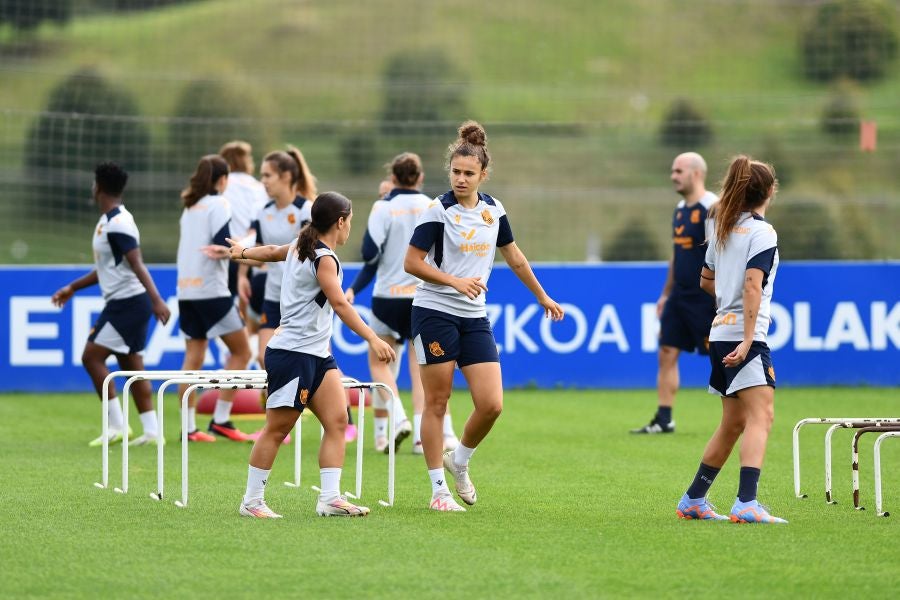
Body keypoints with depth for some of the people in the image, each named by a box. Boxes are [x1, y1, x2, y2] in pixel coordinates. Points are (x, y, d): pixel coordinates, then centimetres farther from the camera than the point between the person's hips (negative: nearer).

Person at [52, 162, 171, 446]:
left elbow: (137, 265, -25)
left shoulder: (118, 224, -17)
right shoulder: (108, 221, 15)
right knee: (131, 366, 9)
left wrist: (156, 299, -32)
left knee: (92, 357, -10)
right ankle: (151, 431, 8)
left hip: (127, 303, -10)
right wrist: (73, 288, 32)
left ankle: (117, 426, -9)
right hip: (122, 303, 10)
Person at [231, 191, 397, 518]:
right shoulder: (324, 259, -17)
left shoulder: (300, 246, 12)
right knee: (278, 428, -3)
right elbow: (340, 304, -29)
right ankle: (252, 501, 5)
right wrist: (373, 339, -38)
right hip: (292, 354, -10)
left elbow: (273, 252, 32)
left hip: (318, 355, 10)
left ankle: (330, 498, -6)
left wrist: (243, 252, 54)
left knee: (337, 420, -2)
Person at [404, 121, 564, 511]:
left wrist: (543, 297, 28)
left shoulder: (493, 210, 7)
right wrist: (456, 281, -20)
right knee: (437, 402, -2)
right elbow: (412, 263, -10)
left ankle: (459, 461, 20)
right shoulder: (438, 211, -10)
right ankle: (438, 490, 7)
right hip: (435, 314, -5)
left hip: (475, 318, 5)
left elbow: (514, 257, 22)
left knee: (491, 405, -6)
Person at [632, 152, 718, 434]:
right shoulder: (680, 209, 14)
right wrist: (666, 293, 22)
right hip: (680, 296, 9)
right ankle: (663, 419, 6)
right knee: (666, 353, 4)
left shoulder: (713, 208, -14)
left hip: (705, 299, -9)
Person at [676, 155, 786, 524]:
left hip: (720, 333, 9)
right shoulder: (762, 232, -10)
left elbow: (706, 281, 25)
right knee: (761, 415, -16)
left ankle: (693, 501, 24)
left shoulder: (724, 229, 15)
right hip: (744, 334, -9)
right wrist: (748, 339, -23)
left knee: (733, 424, 18)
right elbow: (753, 286, -20)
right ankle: (746, 503, -30)